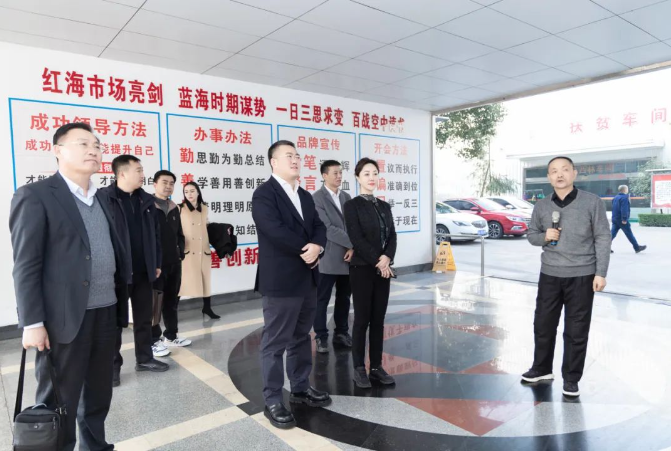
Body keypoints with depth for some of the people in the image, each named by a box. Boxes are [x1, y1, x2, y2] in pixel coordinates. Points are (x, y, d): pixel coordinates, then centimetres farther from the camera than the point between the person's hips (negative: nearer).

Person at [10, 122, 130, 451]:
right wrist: (33, 323, -14)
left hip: (105, 313, 7)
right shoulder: (35, 196, -7)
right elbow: (26, 266, -11)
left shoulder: (101, 198, 14)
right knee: (58, 402, 9)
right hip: (64, 318, -6)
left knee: (99, 395, 19)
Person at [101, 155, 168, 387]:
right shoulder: (104, 198, -9)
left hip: (143, 271, 5)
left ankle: (144, 358, 28)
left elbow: (155, 234, 11)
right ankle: (113, 366, 21)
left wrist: (157, 263, 9)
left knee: (144, 319, 14)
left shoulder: (146, 200, 8)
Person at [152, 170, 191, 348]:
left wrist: (181, 252, 6)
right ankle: (153, 340, 12)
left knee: (172, 300, 14)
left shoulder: (174, 208, 13)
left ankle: (171, 336, 25)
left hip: (174, 262, 6)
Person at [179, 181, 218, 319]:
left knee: (206, 279, 8)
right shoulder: (180, 209, -2)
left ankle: (207, 307, 20)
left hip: (203, 250, 4)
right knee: (183, 280, -3)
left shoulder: (204, 208, 11)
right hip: (187, 251, -4)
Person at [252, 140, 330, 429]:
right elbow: (276, 231, -22)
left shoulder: (305, 196, 15)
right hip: (280, 280, -8)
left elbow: (319, 227, 8)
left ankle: (301, 388, 33)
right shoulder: (264, 194, -10)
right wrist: (305, 250, -14)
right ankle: (272, 402, 13)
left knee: (301, 337, 18)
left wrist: (317, 247, -14)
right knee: (275, 342, 1)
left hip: (307, 279, 8)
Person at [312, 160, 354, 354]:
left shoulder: (347, 197, 12)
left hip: (347, 257, 6)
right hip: (328, 258, -6)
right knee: (322, 300, 5)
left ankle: (341, 333, 28)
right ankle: (321, 337, 17)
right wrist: (352, 243, -17)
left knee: (344, 298, 14)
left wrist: (352, 247, -8)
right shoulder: (316, 198, -8)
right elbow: (327, 228, -16)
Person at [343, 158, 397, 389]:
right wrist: (377, 262, -14)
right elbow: (356, 239, -12)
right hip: (362, 269, -5)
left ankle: (377, 367, 18)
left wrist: (387, 258, -12)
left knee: (378, 319, 9)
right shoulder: (352, 205, -4)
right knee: (362, 319, 1)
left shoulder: (384, 206, 12)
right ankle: (359, 369, 12)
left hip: (383, 268, 5)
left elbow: (392, 235, 6)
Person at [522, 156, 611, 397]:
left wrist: (600, 273, -9)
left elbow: (603, 238, -4)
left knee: (576, 331, 6)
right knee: (543, 325, 11)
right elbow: (531, 234, 14)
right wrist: (544, 236, -9)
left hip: (582, 276, -3)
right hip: (549, 275, 3)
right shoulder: (541, 206, 4)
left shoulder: (592, 202, -4)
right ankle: (541, 369, 31)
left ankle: (571, 379, 21)